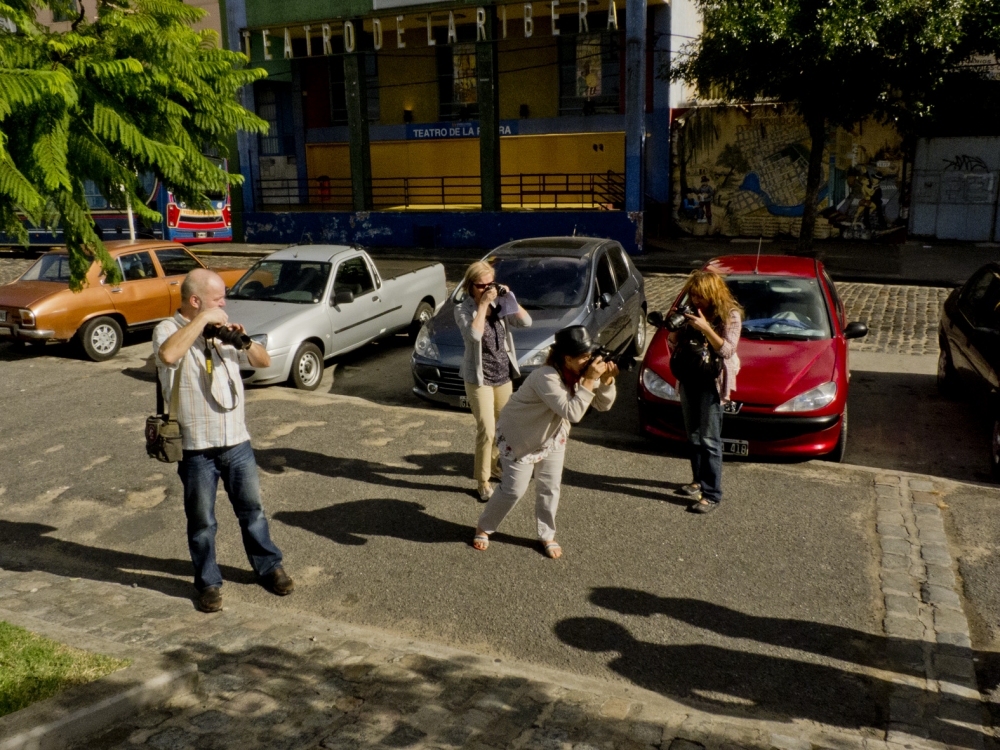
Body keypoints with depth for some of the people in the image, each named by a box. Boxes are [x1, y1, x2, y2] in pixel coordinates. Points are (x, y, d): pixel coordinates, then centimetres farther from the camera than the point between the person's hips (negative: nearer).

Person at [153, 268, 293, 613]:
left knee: (252, 510, 15)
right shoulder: (168, 330, -8)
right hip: (196, 448, -4)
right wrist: (203, 320, -26)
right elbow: (168, 355, -33)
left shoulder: (224, 330, 8)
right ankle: (208, 582, 25)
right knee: (202, 522, 9)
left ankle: (269, 566, 31)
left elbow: (264, 361, 10)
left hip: (237, 441, 4)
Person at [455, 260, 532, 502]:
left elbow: (526, 322, -6)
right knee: (486, 430, -9)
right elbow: (474, 335, -29)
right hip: (479, 378, -6)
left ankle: (494, 464, 40)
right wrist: (483, 305, -24)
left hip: (504, 375, 6)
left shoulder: (499, 305, 2)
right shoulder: (463, 309, -11)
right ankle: (482, 482, 4)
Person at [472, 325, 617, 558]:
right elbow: (572, 412, -43)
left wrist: (607, 380, -27)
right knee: (513, 489, 0)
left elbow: (603, 405, -9)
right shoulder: (546, 378, -37)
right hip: (518, 436, -6)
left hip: (552, 436, 6)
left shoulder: (580, 373, -14)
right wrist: (589, 380, -43)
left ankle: (547, 536, 27)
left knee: (550, 488, 7)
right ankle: (484, 528, 23)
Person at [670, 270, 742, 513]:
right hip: (689, 377, 7)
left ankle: (712, 494, -1)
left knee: (709, 439, -7)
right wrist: (675, 328, -11)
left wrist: (705, 329, -29)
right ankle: (699, 481, 31)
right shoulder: (691, 311, 7)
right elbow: (674, 345, 10)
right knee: (693, 435, 15)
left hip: (712, 381, -6)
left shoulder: (730, 315, -9)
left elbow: (727, 350, -18)